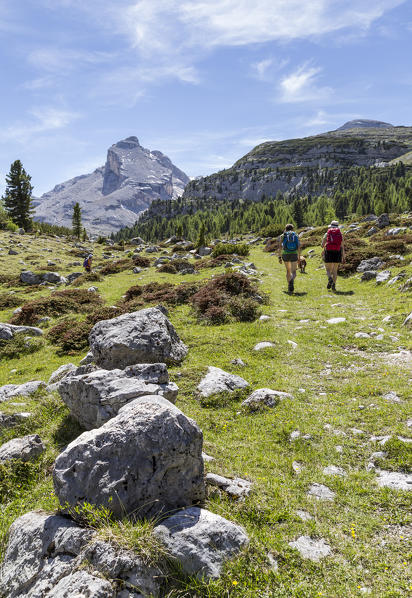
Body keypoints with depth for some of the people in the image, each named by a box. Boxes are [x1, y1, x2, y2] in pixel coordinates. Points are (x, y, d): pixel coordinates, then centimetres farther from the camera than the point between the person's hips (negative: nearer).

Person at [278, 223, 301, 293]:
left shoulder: (282, 236, 9)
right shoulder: (296, 235, 11)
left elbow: (280, 247, 0)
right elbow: (299, 247, 4)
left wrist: (279, 257, 1)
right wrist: (299, 257, 9)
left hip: (285, 254, 1)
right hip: (294, 254, -1)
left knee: (288, 271, 21)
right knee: (293, 272, -4)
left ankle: (289, 286, 22)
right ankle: (292, 280, -39)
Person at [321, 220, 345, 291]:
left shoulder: (327, 234, 7)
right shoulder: (340, 234, 9)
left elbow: (322, 245, 6)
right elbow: (342, 247, 4)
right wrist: (343, 258, 6)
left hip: (329, 253, -1)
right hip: (337, 253, 1)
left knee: (328, 269, 7)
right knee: (335, 270, 11)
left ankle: (330, 278, -23)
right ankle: (333, 285, 2)